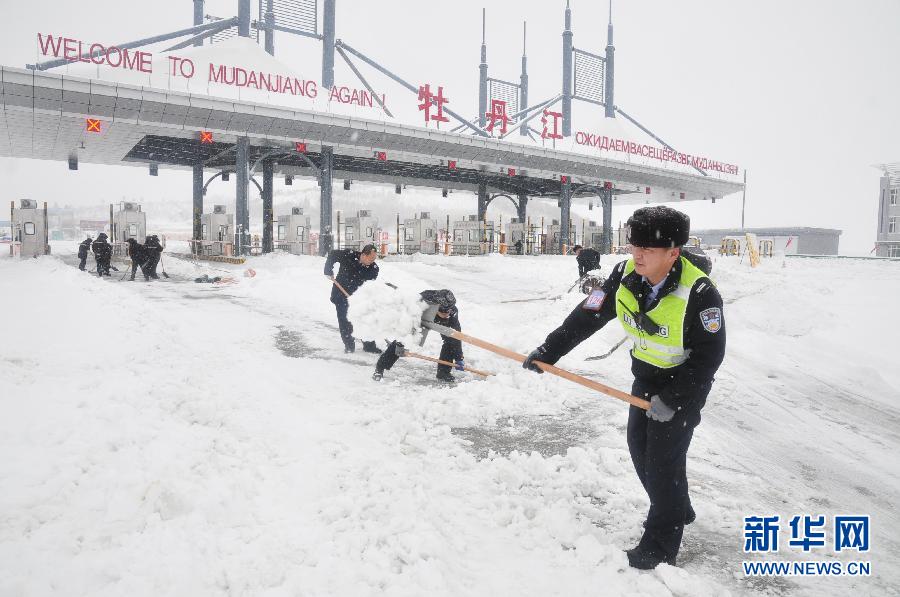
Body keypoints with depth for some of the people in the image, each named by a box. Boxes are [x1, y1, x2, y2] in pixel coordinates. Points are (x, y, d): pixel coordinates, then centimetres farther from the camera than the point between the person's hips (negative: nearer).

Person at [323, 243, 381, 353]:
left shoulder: (373, 268, -18)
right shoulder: (348, 255, -24)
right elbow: (332, 255, -8)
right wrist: (329, 271, -12)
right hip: (340, 292, -2)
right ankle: (349, 345, 7)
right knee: (344, 319, -2)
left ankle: (369, 344, 10)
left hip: (357, 294, 2)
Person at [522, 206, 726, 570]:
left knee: (663, 457, -4)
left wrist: (673, 398, -26)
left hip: (686, 381, -6)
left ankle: (661, 546, 13)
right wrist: (549, 350, -13)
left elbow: (709, 356, -23)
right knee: (639, 445, 12)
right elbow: (588, 316, -9)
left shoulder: (698, 293, -29)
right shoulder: (625, 275, -15)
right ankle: (676, 510, 37)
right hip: (646, 375, 6)